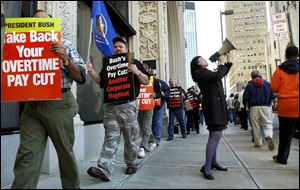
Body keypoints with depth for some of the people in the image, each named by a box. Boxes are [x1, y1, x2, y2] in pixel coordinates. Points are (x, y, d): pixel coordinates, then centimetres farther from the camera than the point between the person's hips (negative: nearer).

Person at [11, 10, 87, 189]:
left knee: (65, 152, 8)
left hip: (59, 104, -3)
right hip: (31, 105, 3)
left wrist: (65, 59, -13)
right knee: (27, 155, -2)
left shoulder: (65, 45, 7)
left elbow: (81, 77, 2)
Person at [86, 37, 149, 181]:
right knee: (110, 138, -3)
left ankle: (132, 164, 25)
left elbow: (146, 81, 4)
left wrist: (137, 72, -16)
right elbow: (101, 82, 19)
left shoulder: (134, 63, 9)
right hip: (110, 106, 3)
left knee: (130, 138, 7)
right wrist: (91, 71, 3)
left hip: (128, 105, -2)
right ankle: (104, 170, -8)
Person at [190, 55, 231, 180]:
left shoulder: (207, 73, 21)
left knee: (215, 135, 13)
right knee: (215, 135, -17)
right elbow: (218, 75, -24)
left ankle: (213, 162, 22)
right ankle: (206, 168, -16)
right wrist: (222, 63, -8)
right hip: (212, 106, -10)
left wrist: (227, 61, 17)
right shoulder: (200, 73, -10)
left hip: (216, 105, 10)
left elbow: (223, 73, 29)